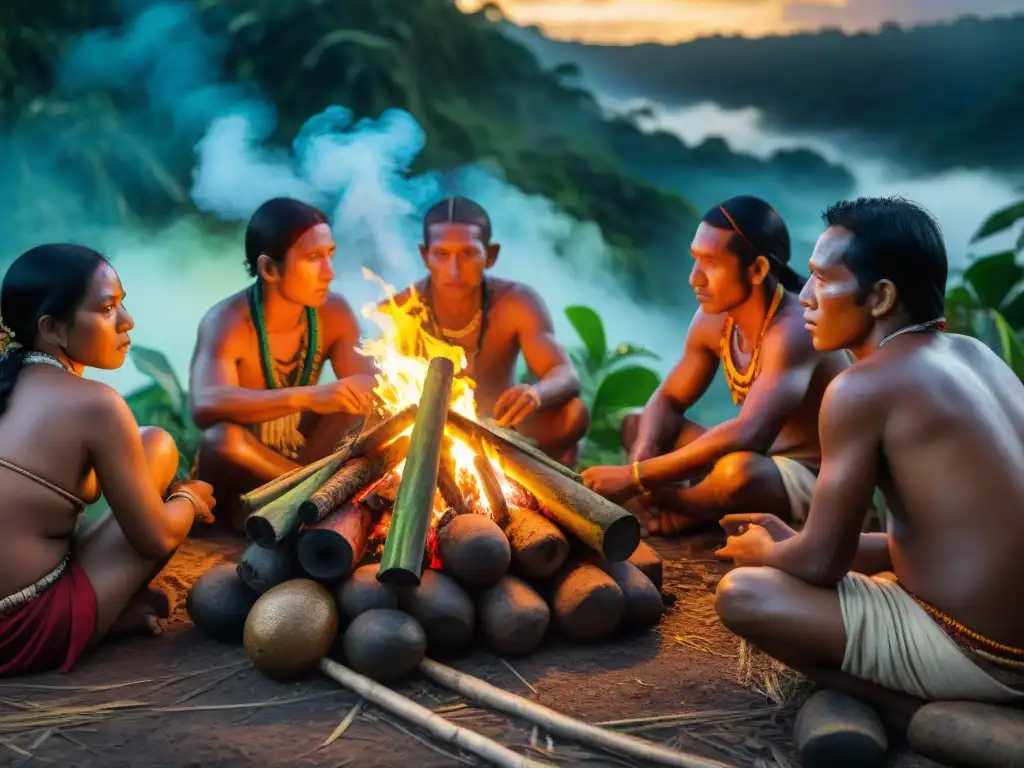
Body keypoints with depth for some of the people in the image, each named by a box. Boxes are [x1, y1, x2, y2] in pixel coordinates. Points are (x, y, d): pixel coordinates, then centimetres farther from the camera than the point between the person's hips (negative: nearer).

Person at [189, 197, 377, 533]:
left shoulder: (333, 312, -8)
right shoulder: (227, 323, -24)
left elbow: (370, 386, -13)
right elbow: (205, 407, -43)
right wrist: (308, 397, -53)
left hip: (303, 458, 5)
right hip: (239, 478, -4)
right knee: (224, 439, -38)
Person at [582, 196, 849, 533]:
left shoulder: (792, 329, -27)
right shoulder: (713, 319, -3)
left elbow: (746, 434, -40)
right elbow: (668, 401, 7)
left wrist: (636, 477, -37)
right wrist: (642, 460, -16)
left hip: (817, 479, -8)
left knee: (738, 470, -39)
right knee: (636, 425, 8)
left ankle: (675, 508, -7)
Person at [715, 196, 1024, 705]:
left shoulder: (863, 387, -16)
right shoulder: (974, 356, 9)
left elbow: (823, 562, -12)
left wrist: (762, 552, 12)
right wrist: (789, 543, 17)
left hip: (974, 655, -9)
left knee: (742, 595, -6)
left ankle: (921, 708, -2)